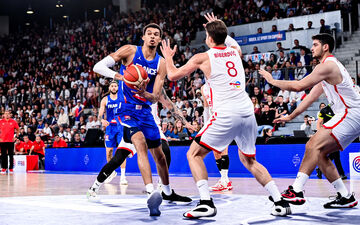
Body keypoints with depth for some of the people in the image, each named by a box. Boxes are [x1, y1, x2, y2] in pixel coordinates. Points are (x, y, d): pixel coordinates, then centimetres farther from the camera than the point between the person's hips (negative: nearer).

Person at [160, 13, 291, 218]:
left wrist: (168, 57, 29)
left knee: (194, 154, 7)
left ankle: (206, 203, -6)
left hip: (226, 115, -6)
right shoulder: (235, 52, 15)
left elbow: (173, 76, 11)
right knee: (248, 160, 22)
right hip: (248, 112, 6)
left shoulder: (203, 58, 1)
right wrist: (220, 29, 51)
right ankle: (281, 202, 14)